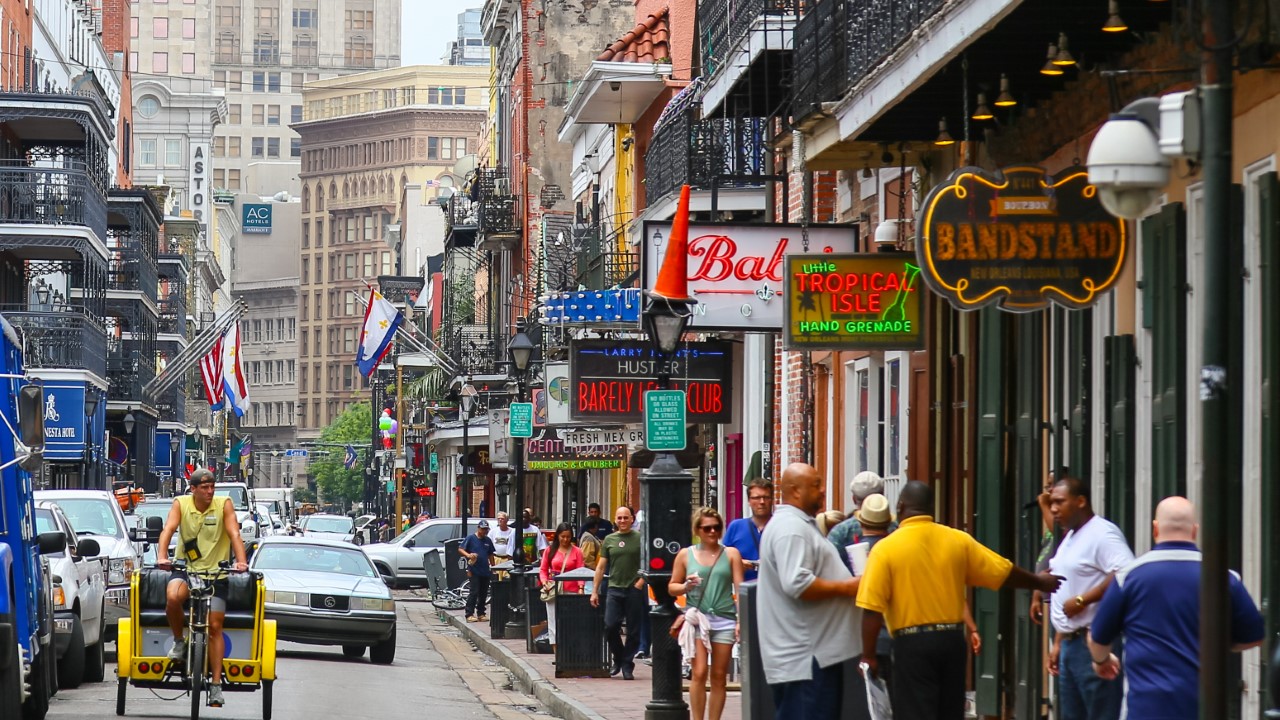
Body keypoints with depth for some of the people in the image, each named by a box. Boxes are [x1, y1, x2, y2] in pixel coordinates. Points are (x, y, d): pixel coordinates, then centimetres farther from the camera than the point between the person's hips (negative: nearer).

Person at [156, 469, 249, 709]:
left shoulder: (224, 504, -5)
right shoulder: (181, 504, -3)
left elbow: (234, 534, -13)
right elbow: (168, 530, -15)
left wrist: (241, 561, -30)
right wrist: (161, 556, -32)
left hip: (216, 572, 0)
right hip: (186, 569, 0)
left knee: (214, 627, -4)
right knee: (173, 597, -32)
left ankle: (216, 684, 1)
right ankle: (179, 641, -4)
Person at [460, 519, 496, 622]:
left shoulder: (487, 540, 15)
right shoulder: (470, 538, -1)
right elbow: (460, 549, -4)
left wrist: (493, 567, 16)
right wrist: (468, 555, -22)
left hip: (485, 571, 6)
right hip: (474, 570, -6)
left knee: (483, 594, 7)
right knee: (474, 592, -10)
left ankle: (481, 614, 15)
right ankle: (470, 614, -7)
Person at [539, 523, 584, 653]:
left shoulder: (576, 552, 4)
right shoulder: (550, 551, 8)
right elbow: (543, 569, 12)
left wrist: (581, 587, -14)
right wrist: (544, 582, -6)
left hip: (571, 591, -1)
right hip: (553, 590, 1)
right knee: (554, 622, -1)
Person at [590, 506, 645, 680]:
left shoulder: (640, 538, 2)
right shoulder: (609, 540, 10)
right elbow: (601, 567, 12)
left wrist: (641, 581, -10)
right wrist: (594, 591, 8)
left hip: (634, 590, -2)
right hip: (614, 589, 2)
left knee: (633, 631, 0)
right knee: (610, 626, -7)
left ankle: (627, 666, 10)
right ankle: (618, 659, 14)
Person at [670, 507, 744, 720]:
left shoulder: (731, 554, 7)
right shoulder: (685, 555, 8)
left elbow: (739, 589, 3)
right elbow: (672, 587, 13)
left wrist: (741, 620, -6)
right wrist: (686, 587, -10)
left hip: (724, 620, 1)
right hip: (697, 618, -1)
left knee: (719, 677, 4)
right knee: (699, 673, -12)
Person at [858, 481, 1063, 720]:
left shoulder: (886, 548, -8)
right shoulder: (958, 540, 4)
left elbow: (872, 610, -12)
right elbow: (1004, 572, 11)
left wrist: (869, 655, -4)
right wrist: (1040, 583, 29)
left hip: (912, 644, -5)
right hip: (952, 640, 5)